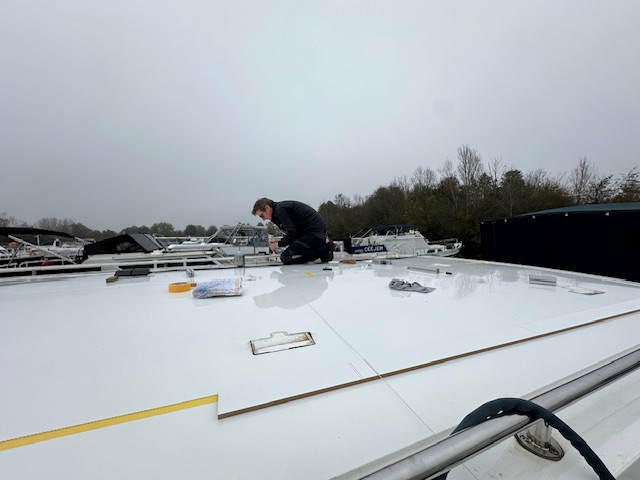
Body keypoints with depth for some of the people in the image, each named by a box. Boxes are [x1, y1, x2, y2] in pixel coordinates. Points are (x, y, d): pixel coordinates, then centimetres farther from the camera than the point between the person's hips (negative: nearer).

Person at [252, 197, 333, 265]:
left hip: (314, 231, -11)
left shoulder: (280, 209, -12)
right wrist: (277, 242, 11)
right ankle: (323, 246, 9)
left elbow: (292, 232, -18)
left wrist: (278, 244, -3)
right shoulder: (280, 208, 20)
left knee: (286, 258, -13)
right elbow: (293, 231, 20)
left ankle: (322, 251, -10)